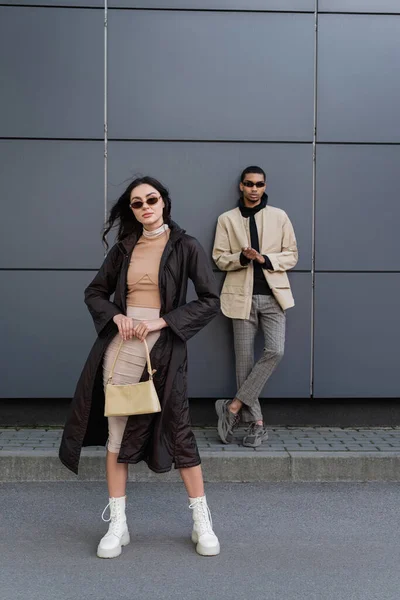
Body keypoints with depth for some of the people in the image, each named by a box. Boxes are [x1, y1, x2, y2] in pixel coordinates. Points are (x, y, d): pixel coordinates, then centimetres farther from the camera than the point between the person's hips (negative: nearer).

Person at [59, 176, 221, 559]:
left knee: (177, 431, 1)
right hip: (121, 346, 4)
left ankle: (202, 523, 17)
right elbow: (95, 292, 15)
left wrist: (162, 321, -14)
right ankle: (118, 524, 17)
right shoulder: (124, 248, 9)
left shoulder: (185, 247, -1)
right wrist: (115, 316, -6)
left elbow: (210, 300, -5)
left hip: (163, 348, -3)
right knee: (117, 433, 5)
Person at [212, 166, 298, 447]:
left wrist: (265, 259, -13)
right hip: (243, 296, 0)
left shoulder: (279, 216, 7)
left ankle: (234, 406, -5)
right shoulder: (227, 219, 7)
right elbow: (219, 258, 4)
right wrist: (242, 257, -16)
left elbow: (292, 255, 5)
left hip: (273, 295, 0)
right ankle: (257, 423, 8)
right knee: (245, 360, -1)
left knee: (275, 351, -16)